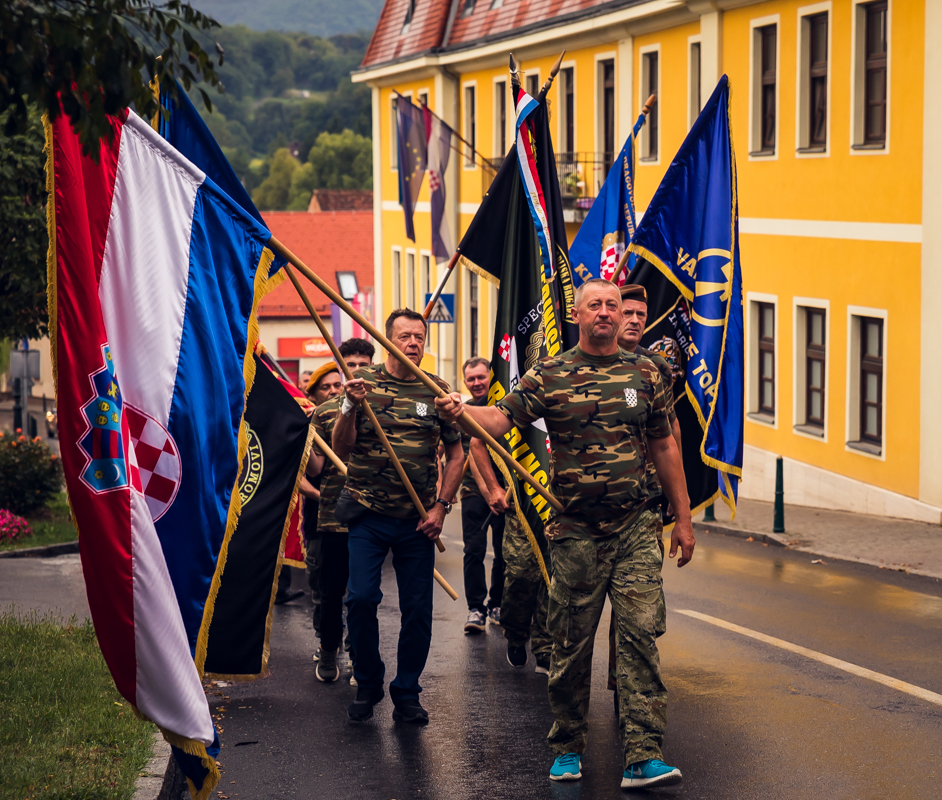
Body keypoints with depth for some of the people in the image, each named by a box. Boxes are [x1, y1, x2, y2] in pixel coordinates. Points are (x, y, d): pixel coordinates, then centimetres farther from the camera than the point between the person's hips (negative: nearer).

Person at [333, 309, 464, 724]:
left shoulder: (437, 391, 4)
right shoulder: (364, 382, 1)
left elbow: (456, 455, 10)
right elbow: (341, 448, -3)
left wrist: (440, 506, 0)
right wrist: (351, 408, -20)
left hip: (418, 520, 1)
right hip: (368, 514, -1)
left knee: (417, 608, 2)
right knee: (361, 598, -9)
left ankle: (407, 693, 16)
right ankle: (367, 685, 12)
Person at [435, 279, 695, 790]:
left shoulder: (644, 374, 8)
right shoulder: (549, 376, 1)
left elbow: (663, 448, 14)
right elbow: (501, 417, -11)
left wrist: (682, 518, 13)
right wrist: (462, 412, -33)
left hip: (634, 528, 1)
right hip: (574, 532, -1)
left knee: (640, 633, -8)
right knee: (572, 645, 6)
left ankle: (643, 757, -10)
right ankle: (567, 748, 22)